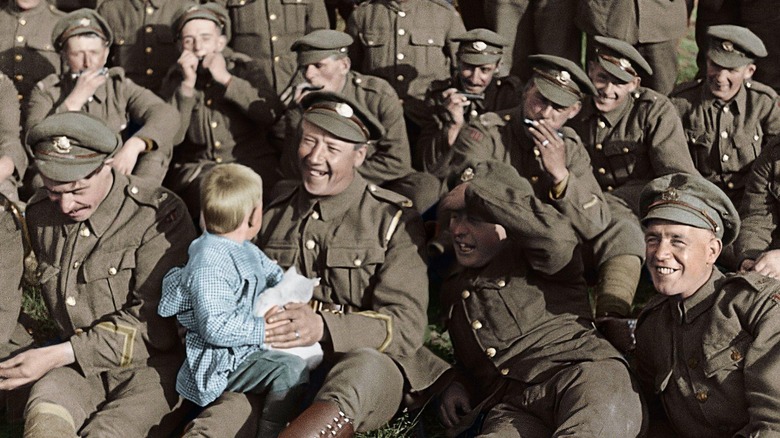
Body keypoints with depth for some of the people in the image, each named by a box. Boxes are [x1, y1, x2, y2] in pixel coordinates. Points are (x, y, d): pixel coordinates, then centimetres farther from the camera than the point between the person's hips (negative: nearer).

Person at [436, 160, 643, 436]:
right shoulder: (451, 290, 33)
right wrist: (457, 386, 20)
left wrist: (474, 192, -6)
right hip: (512, 408, 4)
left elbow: (555, 236, -14)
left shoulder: (529, 260, 13)